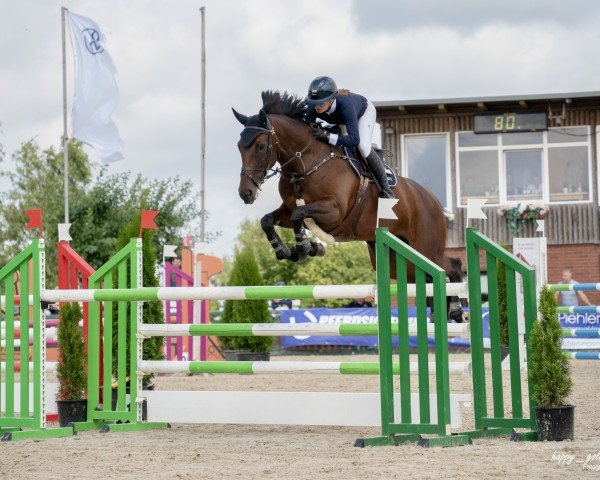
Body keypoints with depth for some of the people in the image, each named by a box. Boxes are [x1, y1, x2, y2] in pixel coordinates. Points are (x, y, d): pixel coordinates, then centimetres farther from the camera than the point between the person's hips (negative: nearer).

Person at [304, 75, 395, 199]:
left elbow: (354, 139, -54)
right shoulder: (313, 108, -35)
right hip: (339, 119, 6)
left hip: (365, 110, -6)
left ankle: (385, 189, -12)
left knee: (364, 146, -27)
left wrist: (328, 136, -65)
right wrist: (312, 129, -45)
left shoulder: (345, 105, -49)